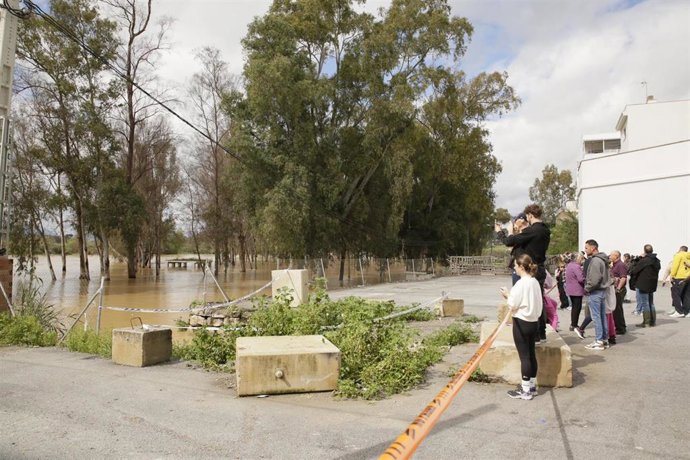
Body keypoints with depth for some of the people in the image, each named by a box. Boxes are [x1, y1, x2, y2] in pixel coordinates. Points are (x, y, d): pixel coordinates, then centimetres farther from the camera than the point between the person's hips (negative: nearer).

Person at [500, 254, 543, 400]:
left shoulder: (521, 283, -18)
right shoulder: (535, 282, 6)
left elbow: (513, 305, -14)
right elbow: (536, 302, 15)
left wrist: (507, 296, 3)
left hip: (521, 323, -8)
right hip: (534, 321, 8)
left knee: (524, 356, -1)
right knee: (531, 354, 15)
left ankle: (525, 390, 7)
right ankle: (532, 386, 25)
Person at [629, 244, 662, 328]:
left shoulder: (643, 261, -19)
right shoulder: (657, 261, 5)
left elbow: (633, 270, -15)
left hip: (642, 285, -7)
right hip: (652, 285, 7)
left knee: (644, 304, 0)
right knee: (651, 303, 17)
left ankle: (646, 322, 3)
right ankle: (653, 321, 22)